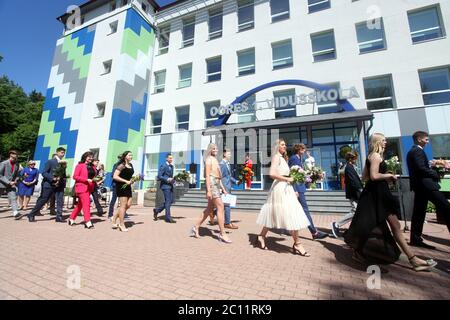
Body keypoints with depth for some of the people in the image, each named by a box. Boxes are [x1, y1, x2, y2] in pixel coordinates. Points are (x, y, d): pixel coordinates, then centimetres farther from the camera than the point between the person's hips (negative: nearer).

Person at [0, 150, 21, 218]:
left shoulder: (17, 164, 2)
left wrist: (15, 180, -3)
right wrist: (8, 182, -18)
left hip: (11, 184, 3)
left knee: (13, 198, -9)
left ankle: (15, 212, -16)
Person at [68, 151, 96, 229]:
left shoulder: (92, 167, 15)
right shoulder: (80, 165, -4)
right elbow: (75, 176, -9)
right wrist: (87, 180, -18)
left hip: (89, 188, 7)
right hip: (81, 187, -7)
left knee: (80, 205, 15)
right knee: (86, 204, -12)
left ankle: (71, 219, 29)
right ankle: (88, 223, -11)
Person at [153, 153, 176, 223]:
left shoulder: (171, 166, 16)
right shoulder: (163, 166, -9)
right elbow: (159, 176, -13)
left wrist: (173, 180, 7)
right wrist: (167, 179, -20)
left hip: (170, 186, 9)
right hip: (165, 185, -8)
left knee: (170, 201, 9)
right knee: (168, 201, -6)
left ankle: (157, 210, 25)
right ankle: (168, 217, 3)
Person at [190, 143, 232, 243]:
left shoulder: (215, 160, 22)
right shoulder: (209, 159, -5)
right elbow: (207, 175, -14)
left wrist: (223, 189, 19)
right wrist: (208, 190, -21)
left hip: (216, 184, 10)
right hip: (211, 184, -10)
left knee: (209, 209, 12)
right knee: (220, 207, -11)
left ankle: (196, 227, 22)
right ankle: (222, 234, -5)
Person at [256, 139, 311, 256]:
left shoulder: (283, 158, 20)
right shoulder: (276, 157, -8)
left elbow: (283, 174, 15)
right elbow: (272, 174, -20)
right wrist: (287, 179, -15)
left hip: (285, 188, 9)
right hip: (280, 187, -9)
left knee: (273, 214, 12)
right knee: (291, 215, -7)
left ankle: (261, 236, 22)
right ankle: (297, 244, 2)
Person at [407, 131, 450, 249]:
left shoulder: (412, 151, 19)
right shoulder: (418, 151, -10)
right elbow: (421, 168, -20)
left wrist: (432, 172, 9)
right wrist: (436, 174, -7)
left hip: (419, 185, 10)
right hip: (425, 184, -10)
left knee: (419, 213, 9)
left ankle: (415, 239, 11)